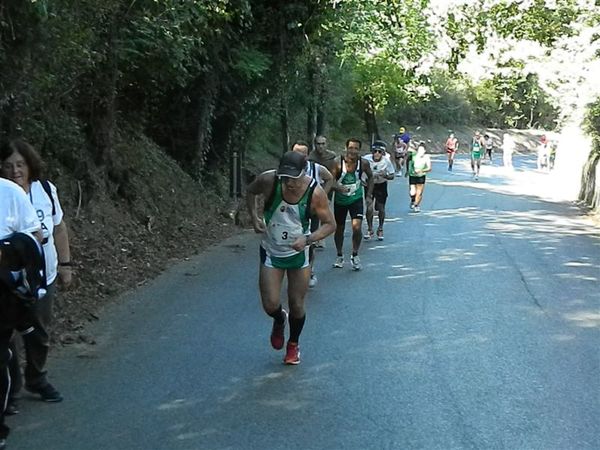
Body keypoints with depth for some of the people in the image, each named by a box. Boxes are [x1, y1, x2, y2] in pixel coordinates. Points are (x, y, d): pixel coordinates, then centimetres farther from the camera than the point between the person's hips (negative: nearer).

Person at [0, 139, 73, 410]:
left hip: (43, 278, 4)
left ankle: (37, 379, 41)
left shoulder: (46, 189, -5)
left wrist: (65, 264, 9)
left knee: (40, 334, 19)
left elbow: (59, 227, 7)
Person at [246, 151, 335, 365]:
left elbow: (330, 224, -12)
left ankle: (293, 345, 34)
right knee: (270, 305, -6)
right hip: (271, 252, 1)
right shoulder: (268, 180, -21)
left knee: (297, 305, 5)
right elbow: (251, 191, 2)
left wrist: (308, 239, -28)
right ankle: (279, 321, 32)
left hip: (298, 252, 0)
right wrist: (254, 216, -12)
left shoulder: (315, 193, -23)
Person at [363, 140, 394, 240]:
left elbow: (392, 176, -12)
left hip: (381, 185, 0)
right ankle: (369, 230, 9)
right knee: (369, 208, -11)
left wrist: (385, 175, -32)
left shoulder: (386, 161, -21)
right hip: (369, 184, 0)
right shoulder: (366, 159, -22)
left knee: (381, 208, 2)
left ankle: (380, 230, 25)